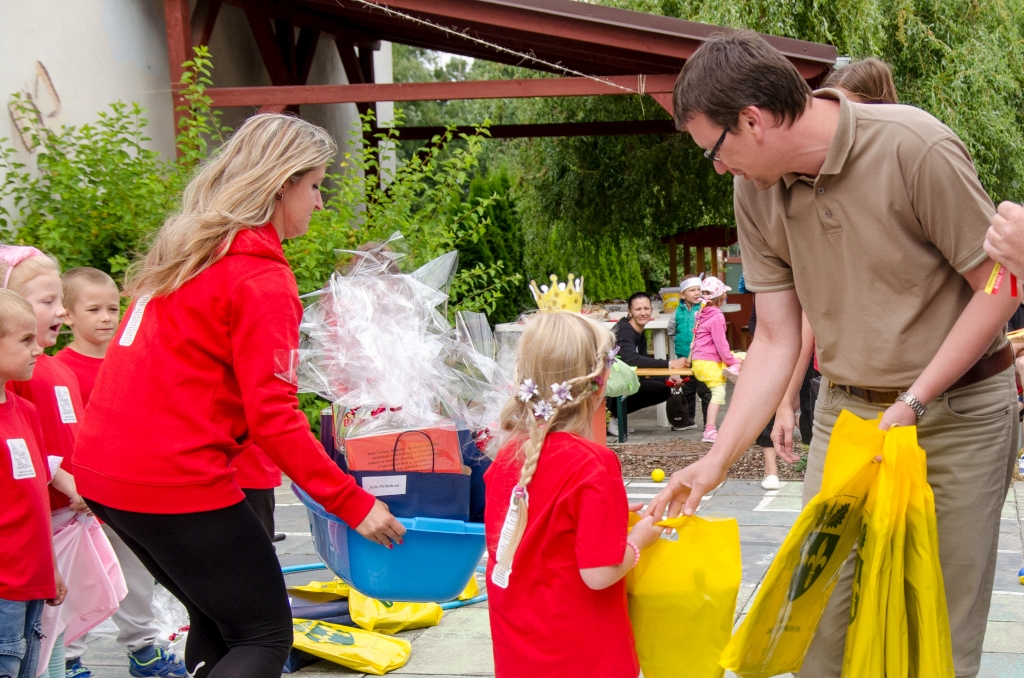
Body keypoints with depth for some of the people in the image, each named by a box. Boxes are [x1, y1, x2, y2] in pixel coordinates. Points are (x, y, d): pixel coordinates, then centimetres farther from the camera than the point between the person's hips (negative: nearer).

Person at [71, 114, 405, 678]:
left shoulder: (187, 248, 14)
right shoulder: (260, 278, -13)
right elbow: (272, 417, -19)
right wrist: (353, 503, -15)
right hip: (175, 483, -9)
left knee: (219, 623, 21)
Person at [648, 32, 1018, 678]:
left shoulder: (916, 148, -20)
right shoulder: (754, 191, -4)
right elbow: (776, 342, 1)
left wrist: (911, 405, -18)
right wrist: (717, 461, -6)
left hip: (958, 406, -4)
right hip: (845, 409, 5)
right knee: (819, 618, 5)